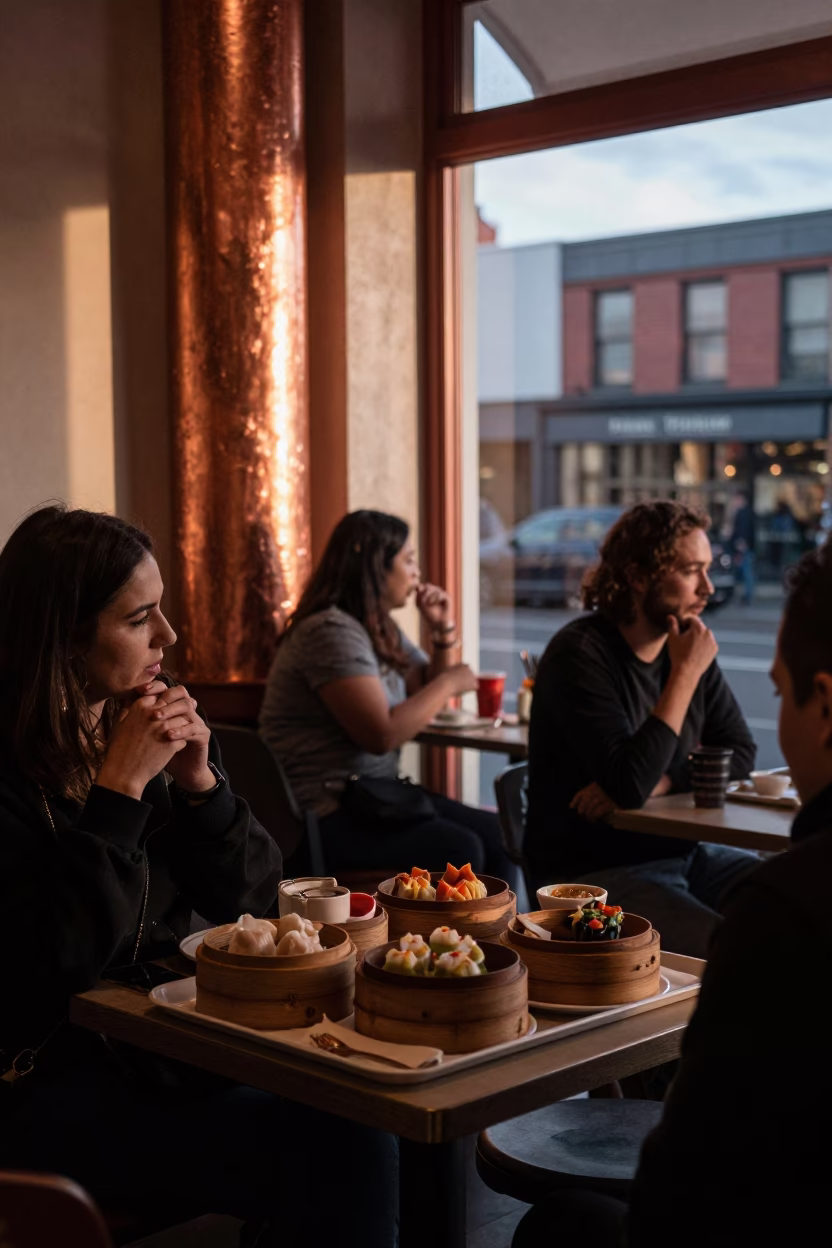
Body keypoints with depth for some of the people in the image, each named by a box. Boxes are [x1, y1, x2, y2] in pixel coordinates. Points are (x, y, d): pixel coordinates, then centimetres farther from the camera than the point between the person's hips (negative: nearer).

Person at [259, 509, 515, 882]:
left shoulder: (382, 630, 15)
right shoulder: (331, 632, -16)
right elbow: (382, 735, -23)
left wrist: (444, 631, 9)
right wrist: (448, 683, -11)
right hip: (323, 814, -10)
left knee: (496, 836, -7)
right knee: (458, 850, -26)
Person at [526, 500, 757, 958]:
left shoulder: (687, 645, 5)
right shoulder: (579, 653, -16)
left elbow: (738, 753, 4)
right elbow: (631, 784, -25)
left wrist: (658, 783, -13)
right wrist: (685, 675, -21)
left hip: (681, 853, 7)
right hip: (593, 874, -7)